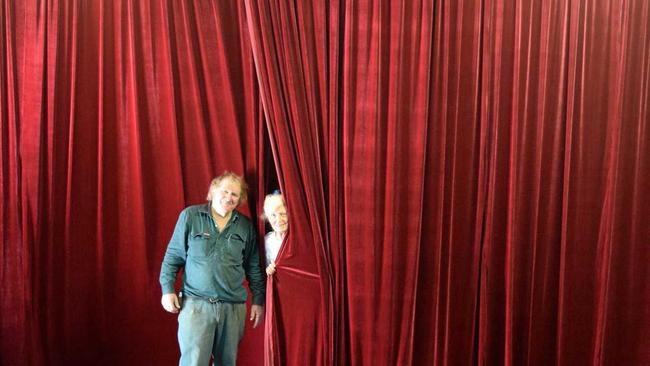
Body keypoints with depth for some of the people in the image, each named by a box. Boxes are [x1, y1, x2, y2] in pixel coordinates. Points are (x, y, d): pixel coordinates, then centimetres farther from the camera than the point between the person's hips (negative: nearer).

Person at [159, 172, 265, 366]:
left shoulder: (246, 226, 6)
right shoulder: (190, 216, -1)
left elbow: (254, 268, 10)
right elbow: (173, 255, 3)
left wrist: (258, 300, 8)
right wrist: (167, 289, -3)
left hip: (234, 306, 3)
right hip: (196, 303, -2)